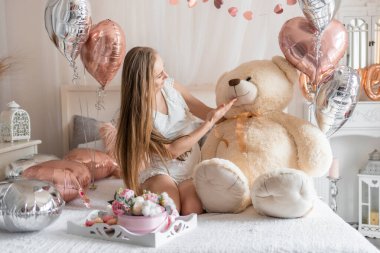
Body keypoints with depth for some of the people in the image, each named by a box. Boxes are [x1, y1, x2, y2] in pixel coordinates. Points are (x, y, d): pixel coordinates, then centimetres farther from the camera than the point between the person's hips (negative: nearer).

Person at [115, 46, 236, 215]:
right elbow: (172, 150, -21)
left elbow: (206, 111, 4)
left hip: (190, 169, 3)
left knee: (192, 212, -20)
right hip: (159, 171, -3)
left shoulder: (170, 86, -6)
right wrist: (209, 123, -24)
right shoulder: (137, 113, -19)